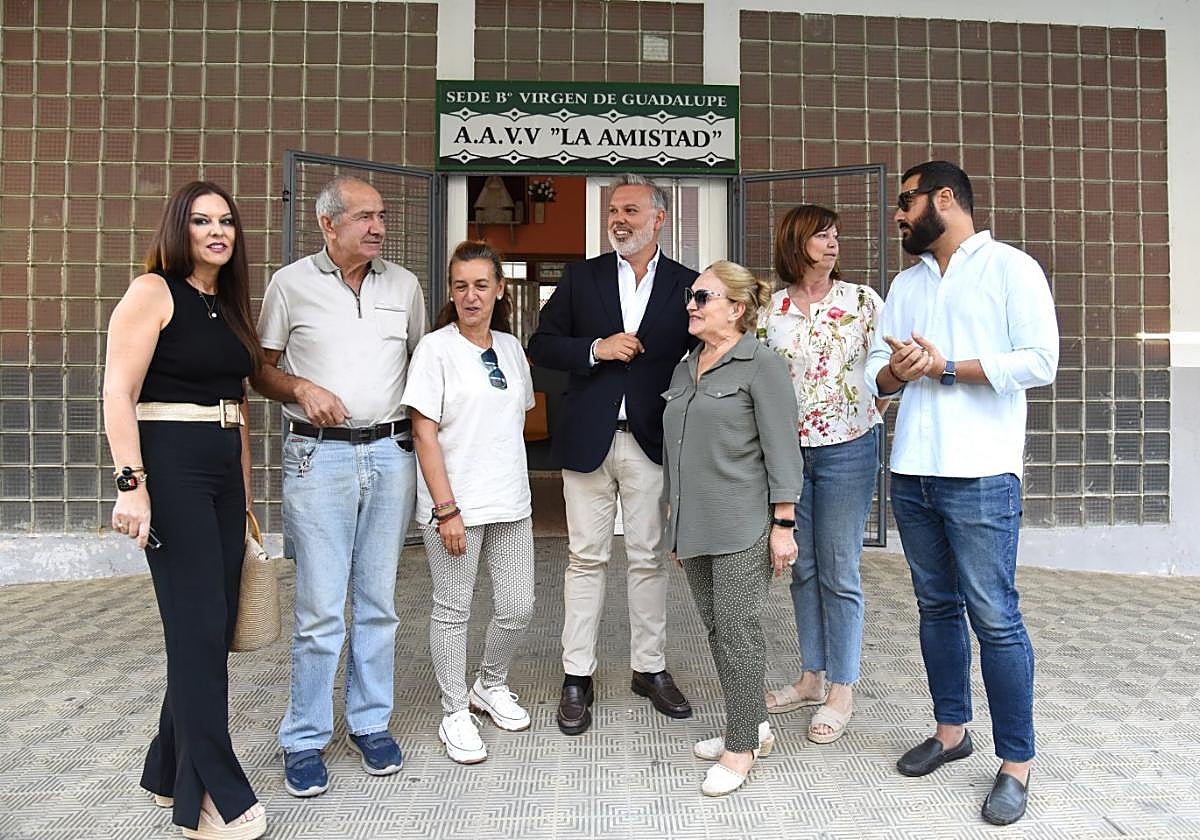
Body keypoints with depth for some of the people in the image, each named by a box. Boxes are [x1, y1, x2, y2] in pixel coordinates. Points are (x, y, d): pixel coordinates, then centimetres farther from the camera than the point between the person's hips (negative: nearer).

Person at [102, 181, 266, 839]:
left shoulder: (230, 307, 17)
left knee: (214, 627, 10)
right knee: (199, 625, -5)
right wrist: (132, 483, -20)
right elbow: (118, 393, -12)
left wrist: (244, 491, 19)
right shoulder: (153, 292, -4)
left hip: (224, 470, 8)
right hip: (170, 468, -7)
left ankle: (171, 771, 27)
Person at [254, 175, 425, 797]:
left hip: (391, 450, 3)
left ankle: (370, 723, 24)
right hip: (318, 454, -3)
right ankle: (304, 740, 14)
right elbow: (261, 368, 7)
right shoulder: (291, 283, 2)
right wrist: (302, 389, -12)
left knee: (378, 599, 9)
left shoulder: (404, 286, 10)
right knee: (320, 605, -2)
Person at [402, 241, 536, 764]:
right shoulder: (436, 348, -7)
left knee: (519, 607, 9)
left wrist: (510, 478, 13)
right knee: (453, 610, 6)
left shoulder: (510, 347, 10)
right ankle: (455, 713, 24)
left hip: (510, 503, 5)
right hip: (454, 505, -5)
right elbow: (424, 433, -11)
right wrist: (446, 509, -15)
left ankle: (491, 686, 35)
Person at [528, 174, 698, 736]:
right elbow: (541, 345, 5)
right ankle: (577, 677, 17)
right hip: (588, 438, 0)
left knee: (649, 559, 9)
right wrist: (596, 349, -11)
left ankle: (650, 668, 25)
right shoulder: (581, 278, 7)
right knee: (586, 558, 6)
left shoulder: (686, 285, 5)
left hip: (652, 441, 0)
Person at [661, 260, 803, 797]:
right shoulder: (685, 369, 14)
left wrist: (783, 525, -13)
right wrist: (676, 519, 20)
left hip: (743, 527, -7)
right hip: (693, 526, 8)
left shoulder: (761, 366, -7)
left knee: (738, 631, -2)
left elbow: (781, 451, -10)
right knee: (716, 630, 14)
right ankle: (752, 724, 29)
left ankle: (742, 747, 12)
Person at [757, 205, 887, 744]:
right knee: (803, 568, 12)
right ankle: (812, 678, 27)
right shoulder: (769, 308, 5)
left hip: (847, 450, -3)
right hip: (788, 451, 3)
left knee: (839, 573, 0)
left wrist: (870, 414, -10)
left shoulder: (862, 299, -1)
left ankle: (841, 693, 13)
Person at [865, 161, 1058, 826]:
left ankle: (1016, 762, 11)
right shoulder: (905, 284, 18)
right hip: (911, 472, 6)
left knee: (995, 617, -3)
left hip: (979, 477, -6)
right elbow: (875, 373, 13)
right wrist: (895, 371, -9)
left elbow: (1039, 361, -12)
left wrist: (945, 366, -13)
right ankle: (951, 730, 29)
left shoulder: (1011, 268, 0)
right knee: (936, 607, 14)